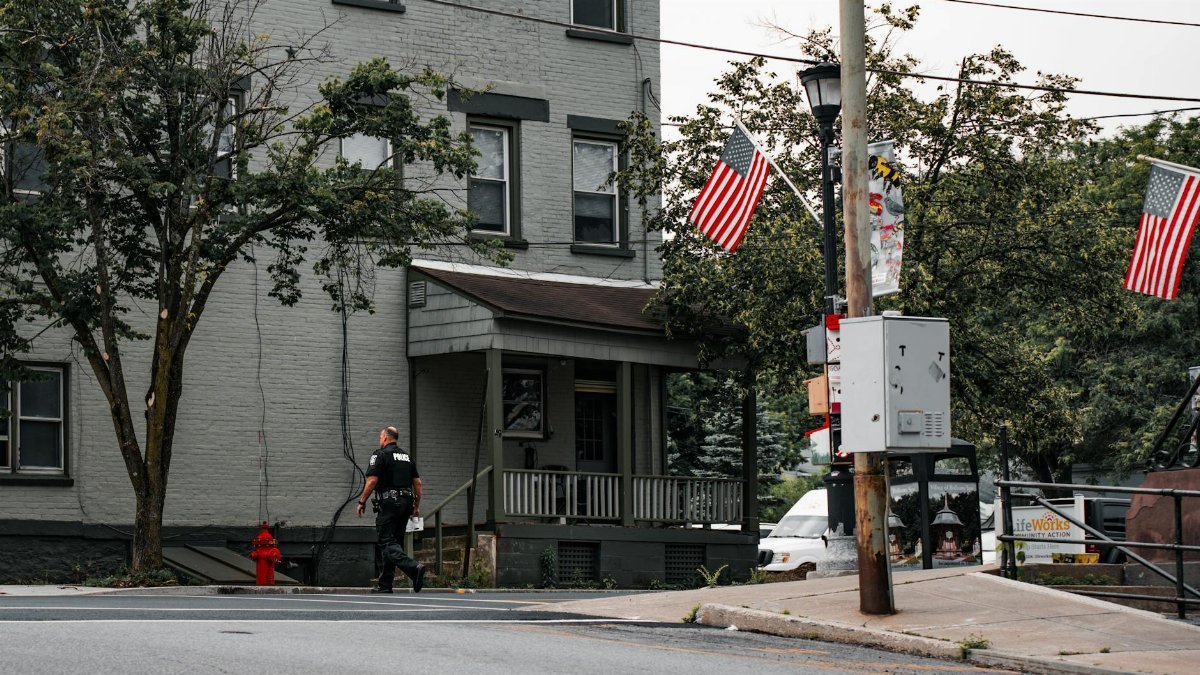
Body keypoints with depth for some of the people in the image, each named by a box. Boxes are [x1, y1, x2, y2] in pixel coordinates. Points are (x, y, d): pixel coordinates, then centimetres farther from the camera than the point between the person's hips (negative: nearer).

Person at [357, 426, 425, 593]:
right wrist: (416, 505, 18)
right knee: (394, 541, 12)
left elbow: (372, 480, -12)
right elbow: (417, 482, 13)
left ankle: (413, 567, -32)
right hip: (406, 502, 7)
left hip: (389, 502, -7)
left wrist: (362, 502, -3)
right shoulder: (407, 456, 17)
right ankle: (384, 584, 12)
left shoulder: (381, 454, -4)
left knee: (386, 542, -10)